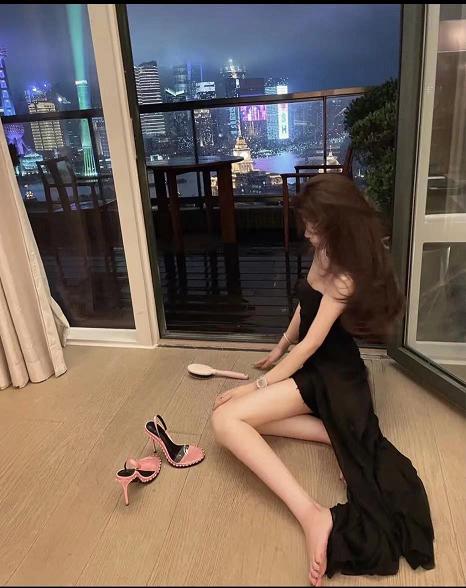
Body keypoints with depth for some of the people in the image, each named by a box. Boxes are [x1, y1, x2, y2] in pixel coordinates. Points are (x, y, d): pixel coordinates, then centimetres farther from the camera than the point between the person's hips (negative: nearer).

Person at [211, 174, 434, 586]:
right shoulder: (324, 253, 3)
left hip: (330, 373, -9)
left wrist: (259, 386, -17)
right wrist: (279, 349, 23)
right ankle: (337, 433, -8)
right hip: (311, 363, 9)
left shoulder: (345, 276, -24)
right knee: (237, 417, -1)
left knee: (227, 420, -22)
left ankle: (313, 515, -28)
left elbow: (311, 344, -23)